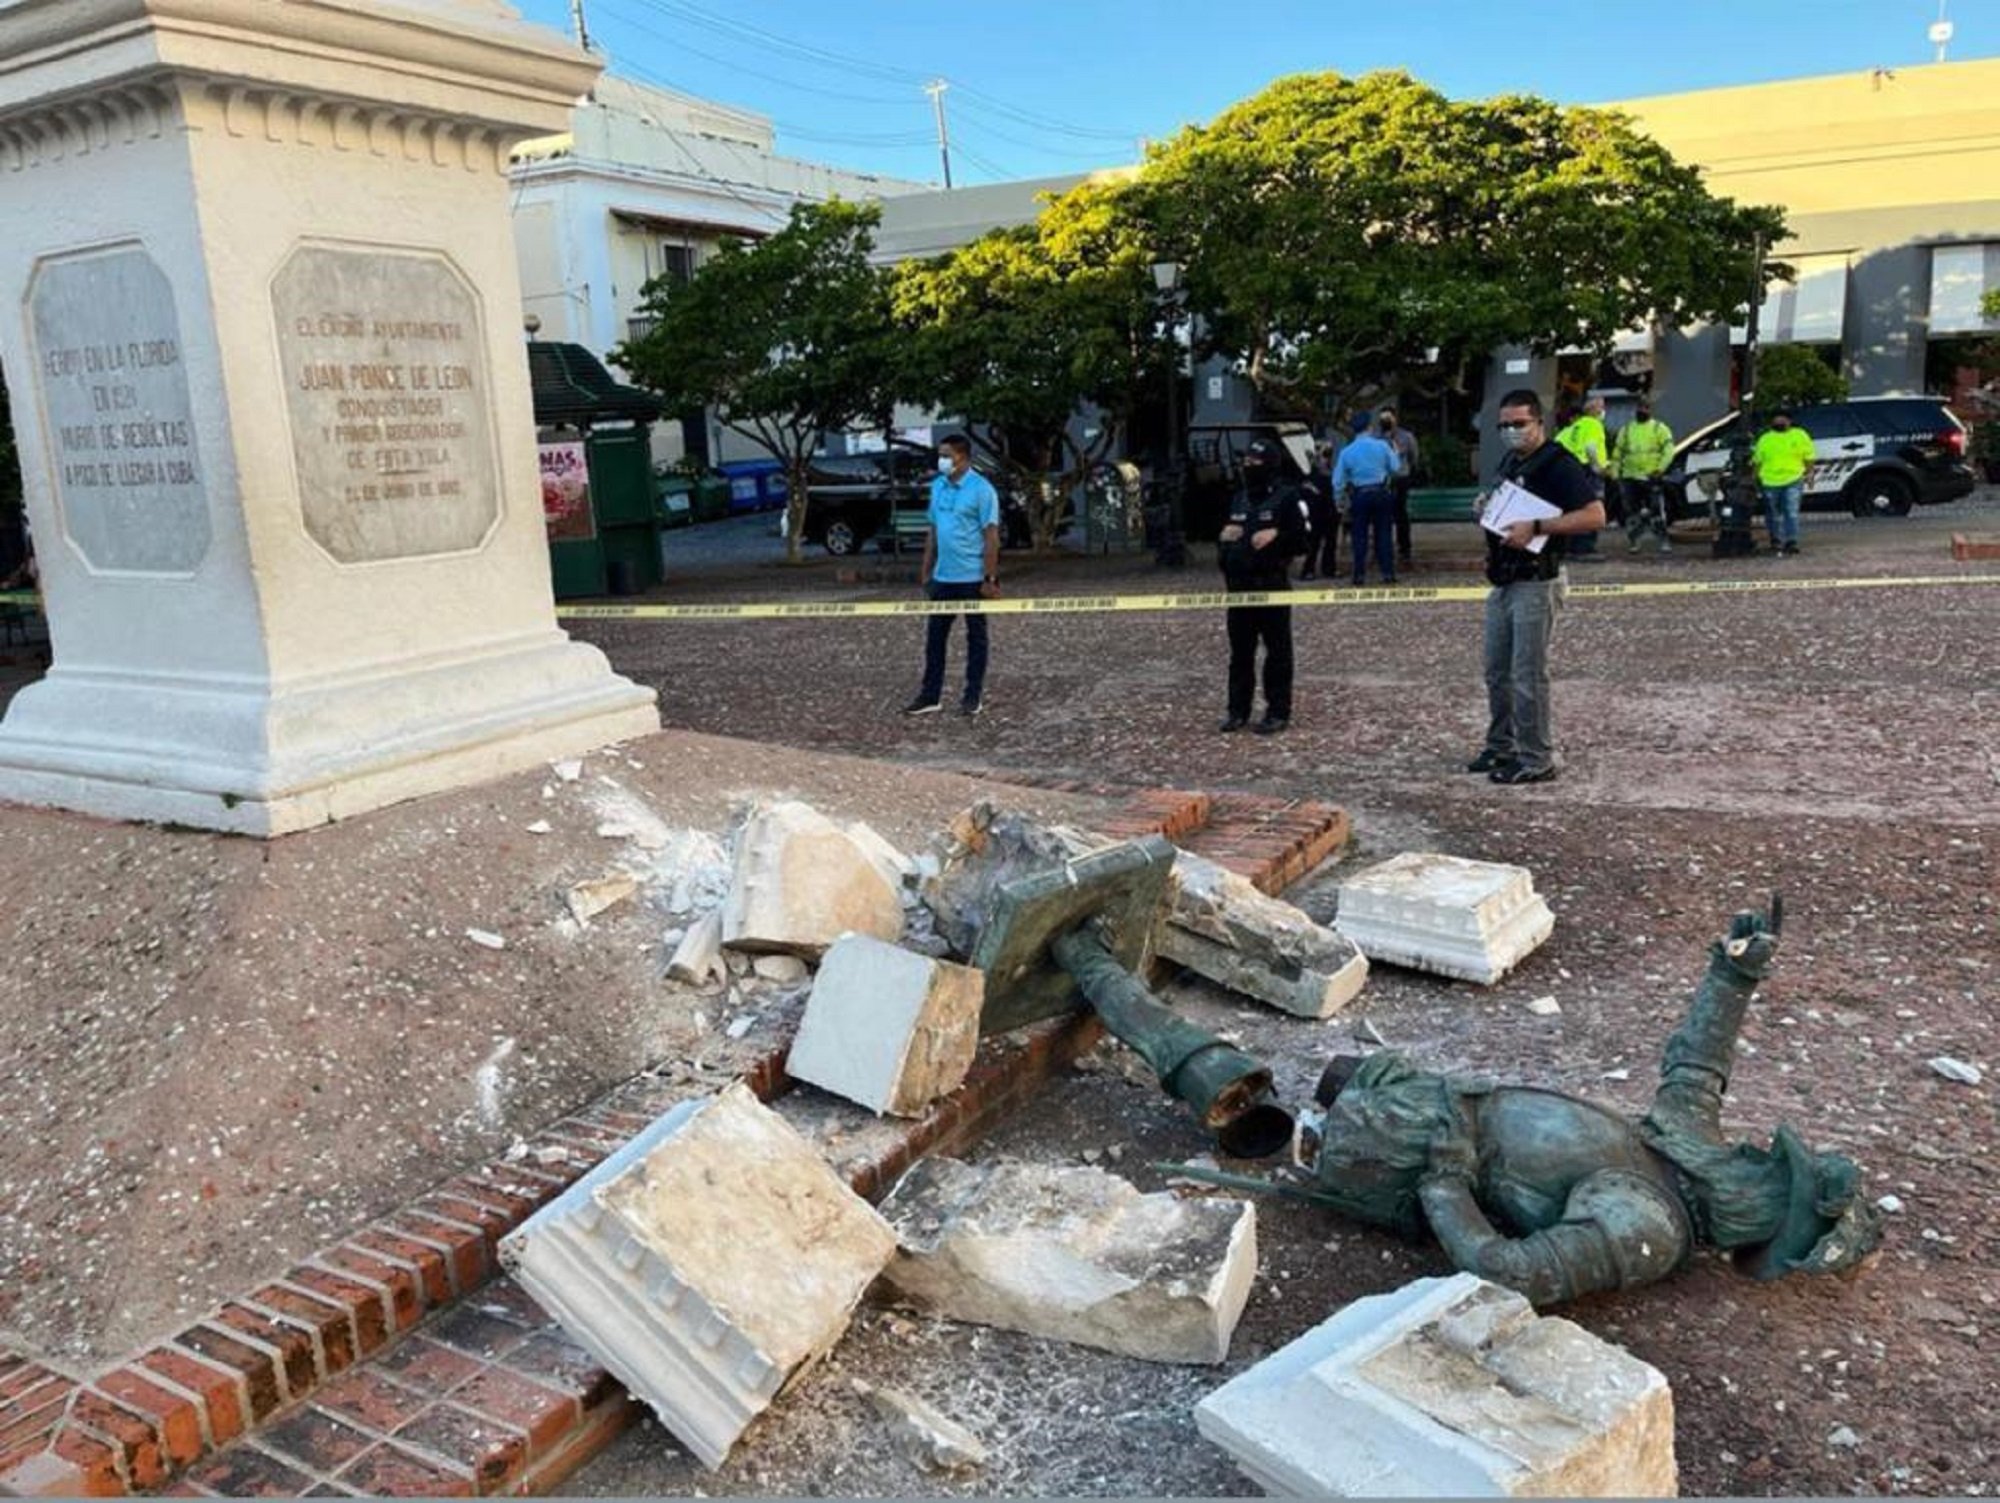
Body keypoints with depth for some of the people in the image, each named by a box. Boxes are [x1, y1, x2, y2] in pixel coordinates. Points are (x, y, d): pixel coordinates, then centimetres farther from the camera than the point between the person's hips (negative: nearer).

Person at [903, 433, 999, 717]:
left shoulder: (981, 489, -11)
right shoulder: (937, 486, 9)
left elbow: (991, 537, -13)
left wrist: (990, 579, -16)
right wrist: (926, 572, 13)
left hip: (972, 578, -6)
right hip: (942, 577, 6)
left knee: (975, 636, 6)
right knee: (934, 635, 8)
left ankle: (974, 696, 15)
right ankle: (931, 696, 14)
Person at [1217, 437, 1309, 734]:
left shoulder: (1287, 498, -5)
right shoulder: (1239, 499, 16)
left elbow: (1304, 540, -9)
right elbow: (1224, 539, 26)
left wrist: (1276, 537, -20)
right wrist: (1223, 538, 5)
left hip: (1272, 585, -6)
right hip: (1238, 585, 6)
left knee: (1277, 651, 2)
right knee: (1240, 651, 11)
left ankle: (1278, 712, 9)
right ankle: (1238, 709, 19)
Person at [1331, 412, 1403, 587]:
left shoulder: (1346, 452, -1)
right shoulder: (1382, 445, -5)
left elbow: (1338, 481, 1)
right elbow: (1396, 468, 0)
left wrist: (1339, 500, 11)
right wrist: (1395, 453, 16)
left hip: (1359, 496, 0)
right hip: (1381, 493, 0)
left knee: (1360, 535, 6)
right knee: (1383, 533, 6)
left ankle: (1360, 575, 4)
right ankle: (1388, 573, 5)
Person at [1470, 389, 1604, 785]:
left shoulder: (1558, 464, -13)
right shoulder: (1510, 463, 15)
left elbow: (1594, 515, -22)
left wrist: (1536, 528, -27)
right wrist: (1488, 508, 7)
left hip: (1535, 585, -9)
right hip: (1503, 584, 9)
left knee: (1528, 676, -5)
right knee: (1497, 672, 14)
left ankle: (1536, 760, 3)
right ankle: (1501, 747, 26)